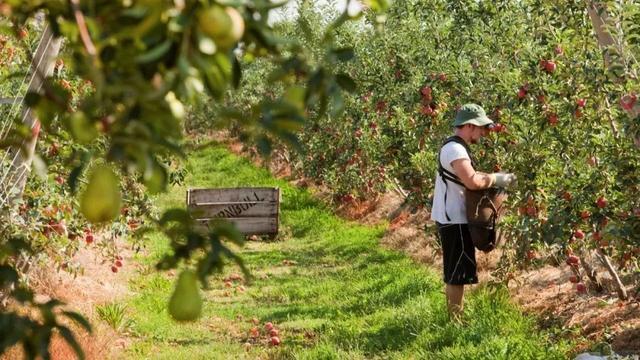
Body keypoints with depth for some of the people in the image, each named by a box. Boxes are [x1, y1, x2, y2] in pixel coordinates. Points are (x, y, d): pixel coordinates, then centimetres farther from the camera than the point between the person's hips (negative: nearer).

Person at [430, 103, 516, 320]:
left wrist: (494, 179, 4)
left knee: (455, 274, 18)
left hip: (453, 219, 11)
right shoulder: (455, 149, -19)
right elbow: (472, 181, -31)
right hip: (454, 221, -11)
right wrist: (495, 179, -16)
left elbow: (466, 178, 16)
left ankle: (455, 318, 27)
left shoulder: (456, 147, 15)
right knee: (457, 274, -4)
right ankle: (455, 321, 2)